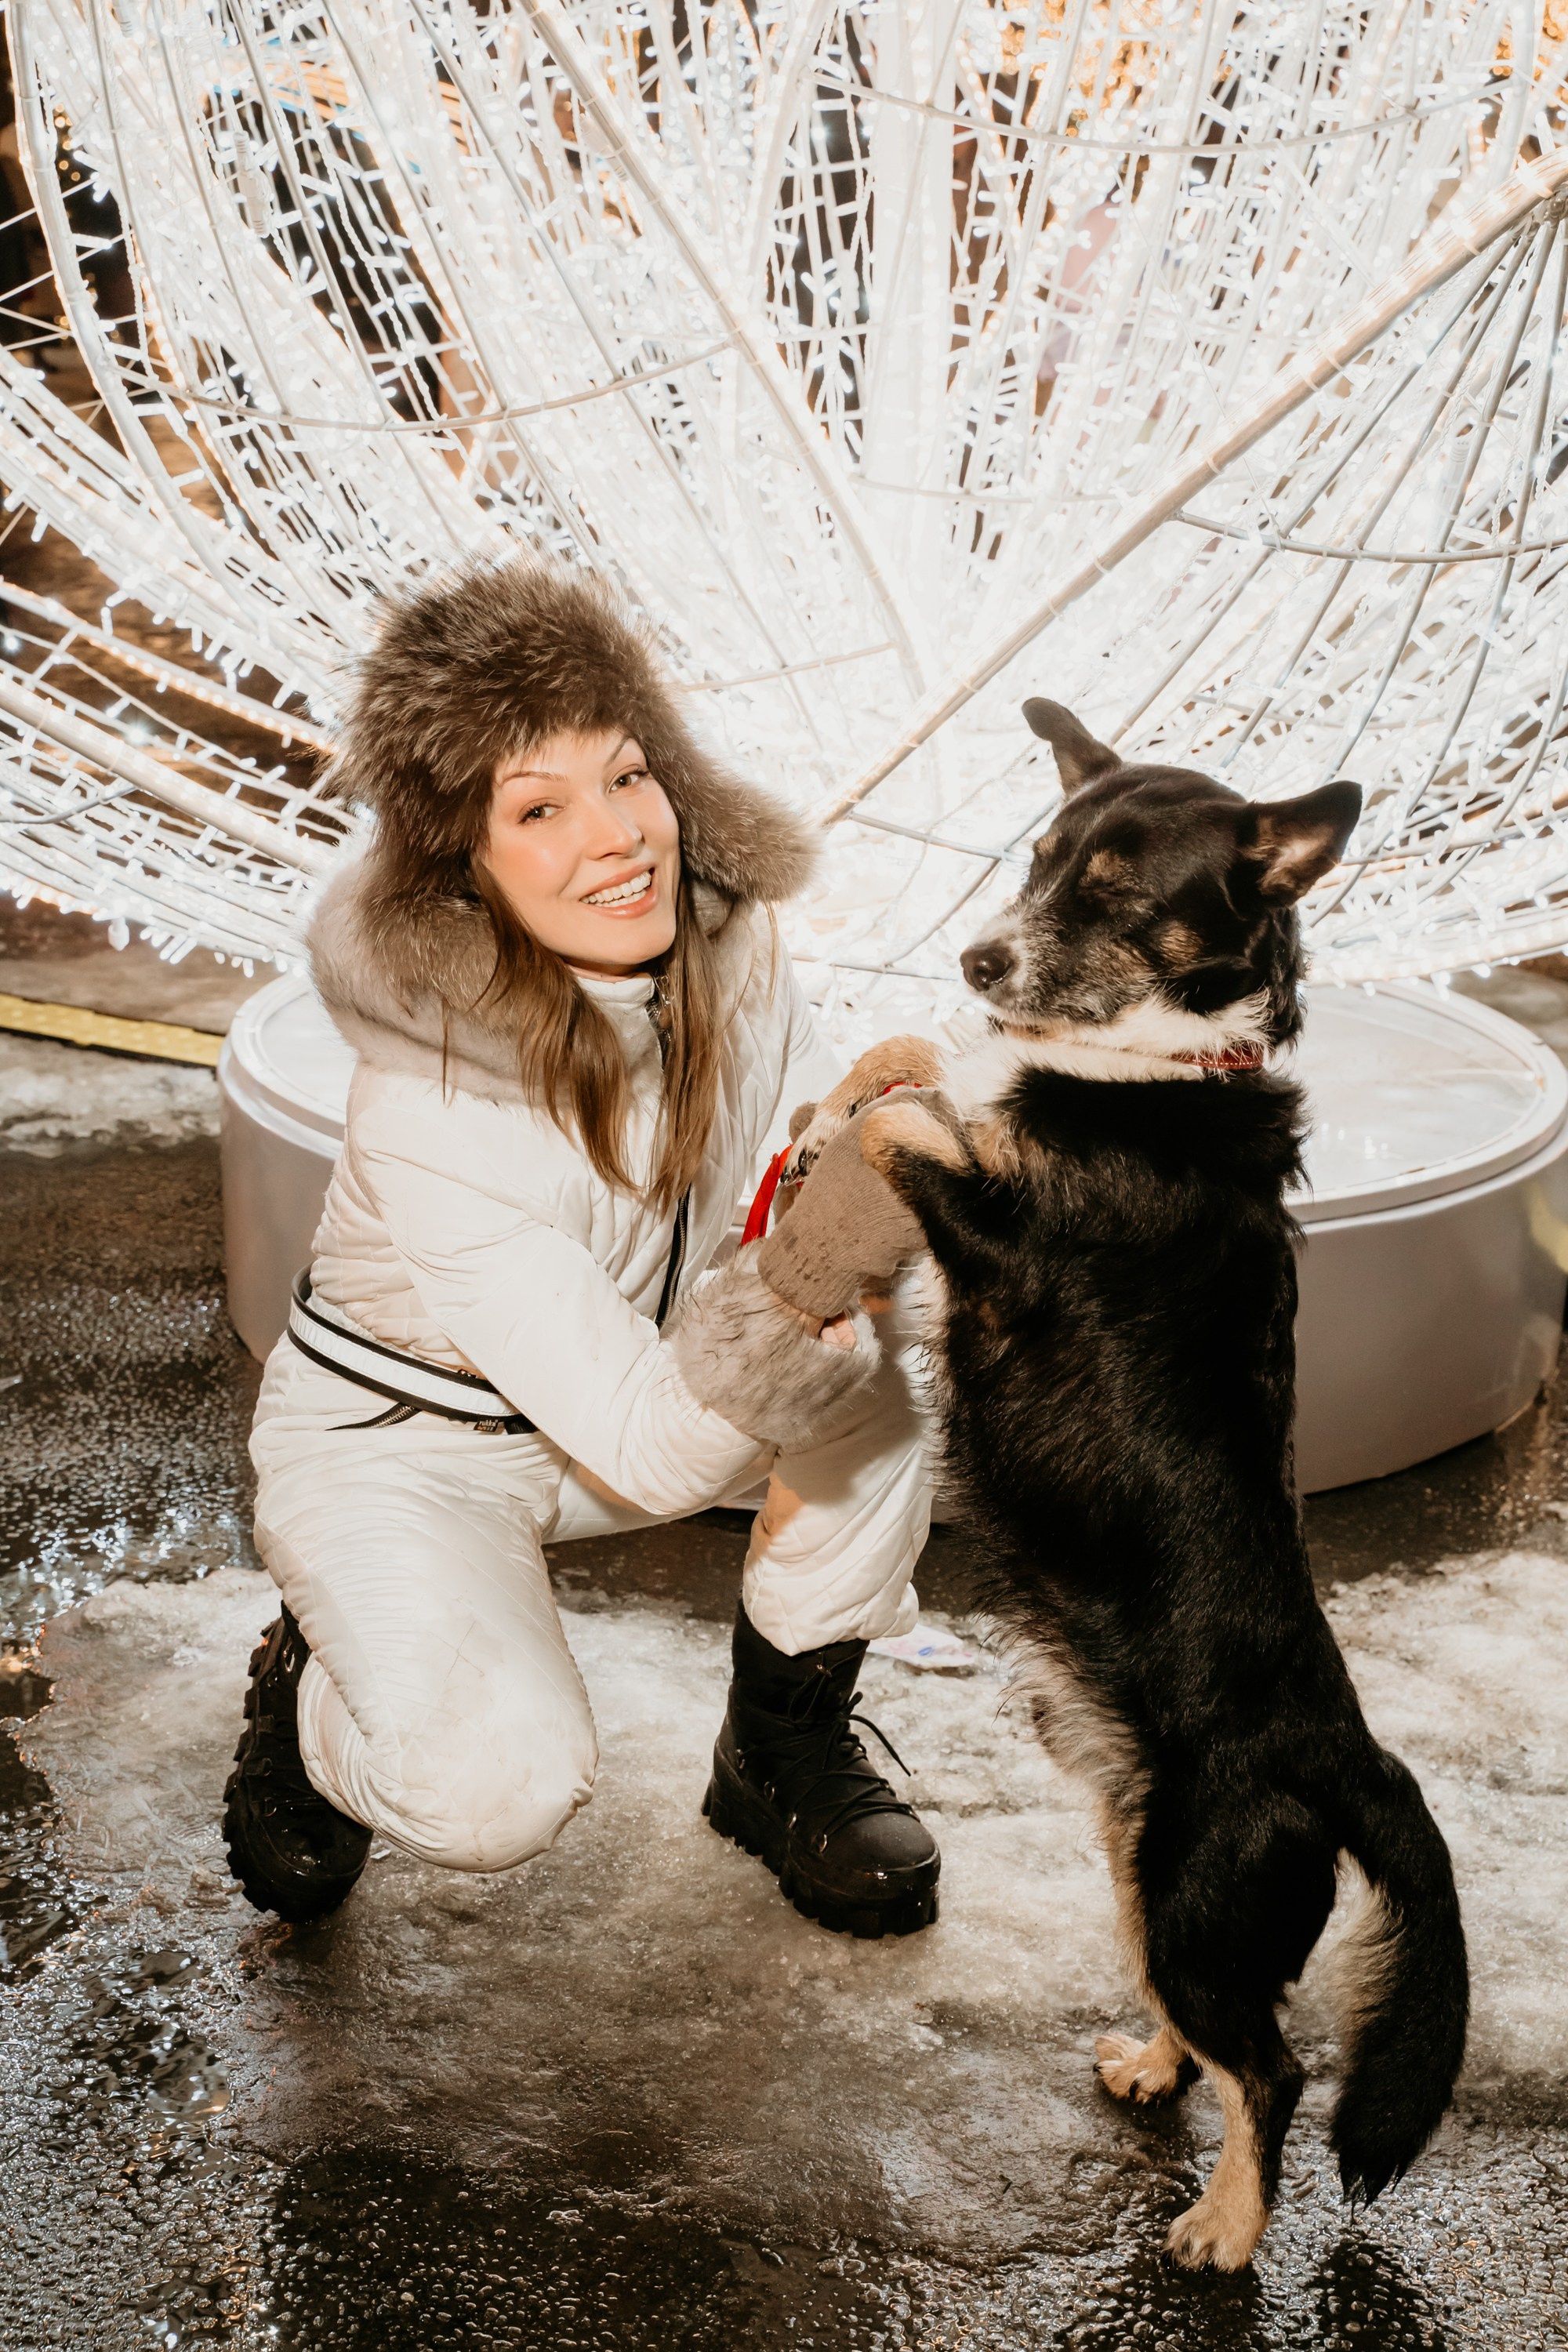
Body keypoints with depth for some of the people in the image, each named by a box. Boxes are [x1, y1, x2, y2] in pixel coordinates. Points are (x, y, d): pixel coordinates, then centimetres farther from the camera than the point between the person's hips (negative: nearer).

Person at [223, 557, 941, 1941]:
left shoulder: (724, 932, -17)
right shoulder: (431, 1107, -34)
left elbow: (823, 1189, -6)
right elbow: (648, 1450, -35)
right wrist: (798, 1284, -53)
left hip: (637, 1368, 6)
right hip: (404, 1445, -5)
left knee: (885, 1346, -23)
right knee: (498, 1788, -30)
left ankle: (786, 1748, 0)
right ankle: (316, 1700, 8)